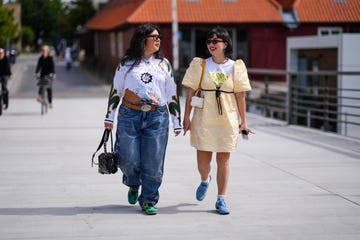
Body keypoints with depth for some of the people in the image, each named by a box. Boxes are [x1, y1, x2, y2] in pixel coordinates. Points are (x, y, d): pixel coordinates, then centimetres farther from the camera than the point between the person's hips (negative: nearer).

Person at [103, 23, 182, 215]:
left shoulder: (164, 64, 12)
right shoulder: (127, 63, 6)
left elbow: (172, 95, 14)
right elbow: (115, 91, 11)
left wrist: (177, 122, 12)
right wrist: (109, 117, 8)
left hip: (157, 117, 1)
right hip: (129, 115, -1)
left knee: (153, 161, -3)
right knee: (129, 159, -4)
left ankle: (148, 201, 10)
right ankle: (134, 185, 28)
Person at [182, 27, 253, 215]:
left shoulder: (236, 67, 2)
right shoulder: (200, 65, 2)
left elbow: (240, 96, 4)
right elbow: (190, 93, 3)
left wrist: (244, 121, 4)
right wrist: (186, 118, -1)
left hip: (227, 119, 0)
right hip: (203, 119, 0)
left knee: (223, 160, 2)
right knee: (203, 161, 3)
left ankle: (221, 199, 13)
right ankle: (205, 180, 38)